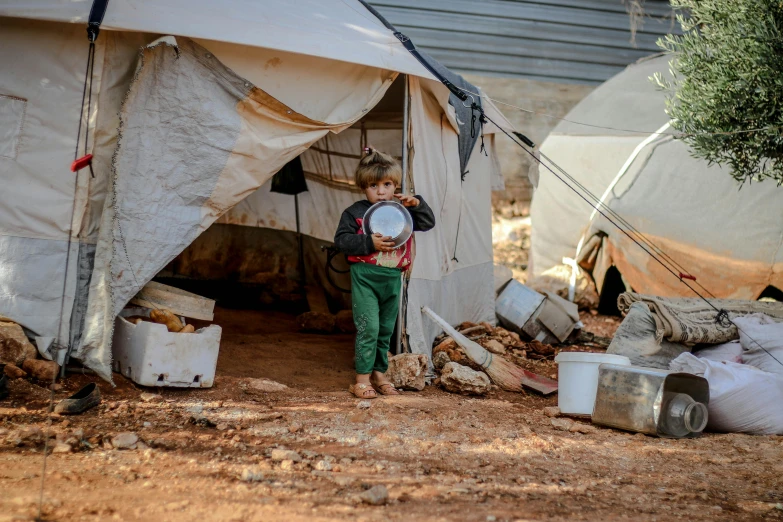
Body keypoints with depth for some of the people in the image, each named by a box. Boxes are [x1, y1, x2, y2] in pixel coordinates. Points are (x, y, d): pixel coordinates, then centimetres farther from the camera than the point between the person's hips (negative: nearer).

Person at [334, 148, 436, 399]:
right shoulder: (355, 212, -4)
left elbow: (428, 223, 10)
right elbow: (341, 240, -8)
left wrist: (416, 204, -6)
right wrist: (369, 243, -18)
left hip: (393, 278, 5)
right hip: (365, 276, -5)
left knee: (386, 329, 13)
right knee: (368, 327, -10)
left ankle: (379, 374, 25)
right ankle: (362, 379, -3)